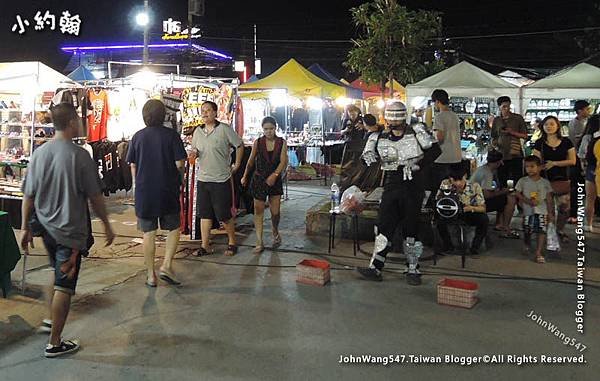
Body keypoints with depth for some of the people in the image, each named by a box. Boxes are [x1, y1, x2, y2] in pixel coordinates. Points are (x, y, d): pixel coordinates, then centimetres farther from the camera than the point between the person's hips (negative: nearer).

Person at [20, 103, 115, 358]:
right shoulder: (80, 156, -15)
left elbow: (28, 196, 3)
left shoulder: (39, 154, -1)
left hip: (46, 228, 6)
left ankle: (52, 320, 36)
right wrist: (106, 225, 1)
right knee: (64, 286, 2)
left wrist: (25, 228, 12)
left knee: (57, 276, 27)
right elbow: (95, 196, -11)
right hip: (71, 231, -6)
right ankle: (55, 343, 9)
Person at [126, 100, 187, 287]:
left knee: (148, 233, 8)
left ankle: (151, 274, 14)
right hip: (168, 191, -2)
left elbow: (133, 166, 5)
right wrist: (178, 179, 11)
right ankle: (166, 265, 0)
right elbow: (179, 164, -10)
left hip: (144, 191, 2)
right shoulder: (171, 135, -6)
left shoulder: (138, 136, 2)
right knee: (174, 229, 13)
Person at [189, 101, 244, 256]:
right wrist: (194, 154, -5)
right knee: (204, 214, 8)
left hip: (221, 179, -5)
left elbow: (240, 145, 1)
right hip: (203, 179, 5)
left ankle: (232, 242, 19)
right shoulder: (197, 131, 8)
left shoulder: (224, 129, -7)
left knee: (225, 214, 1)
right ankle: (205, 246, 16)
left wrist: (237, 165, 1)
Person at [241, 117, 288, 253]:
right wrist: (245, 176, 10)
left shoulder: (281, 143, -2)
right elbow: (251, 161, 9)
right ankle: (259, 243, 1)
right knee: (258, 211, -3)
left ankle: (275, 233, 35)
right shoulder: (257, 142, -1)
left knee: (275, 211, 4)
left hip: (275, 180, 0)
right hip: (259, 179, 0)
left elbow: (283, 162, -10)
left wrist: (274, 175, -23)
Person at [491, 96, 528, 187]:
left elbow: (525, 135, 3)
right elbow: (493, 137, 19)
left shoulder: (518, 118, 4)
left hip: (515, 154, -2)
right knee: (501, 181, 4)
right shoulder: (496, 120, 11)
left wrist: (512, 132, -10)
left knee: (518, 180, -4)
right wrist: (494, 146, 0)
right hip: (501, 154, 2)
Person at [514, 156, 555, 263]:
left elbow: (549, 199, 6)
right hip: (528, 211, 0)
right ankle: (527, 245, 37)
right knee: (527, 231, 6)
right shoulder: (522, 181, 2)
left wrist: (550, 213, 2)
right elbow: (518, 194, 0)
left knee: (542, 231, -10)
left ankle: (539, 253, -6)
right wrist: (529, 201, -15)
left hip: (542, 211, 0)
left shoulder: (545, 182, 4)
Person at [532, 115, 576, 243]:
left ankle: (560, 230, 21)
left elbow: (572, 161, 2)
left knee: (565, 208, -2)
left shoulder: (566, 142, 6)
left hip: (562, 179, 1)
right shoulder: (539, 143, 4)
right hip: (545, 180, -1)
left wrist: (555, 163, -10)